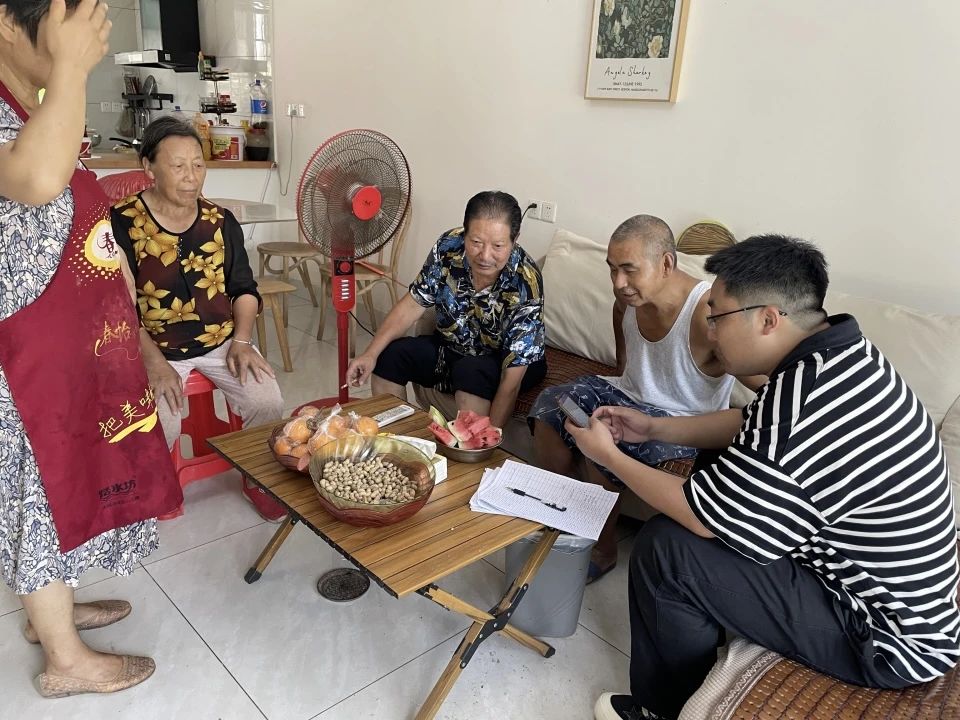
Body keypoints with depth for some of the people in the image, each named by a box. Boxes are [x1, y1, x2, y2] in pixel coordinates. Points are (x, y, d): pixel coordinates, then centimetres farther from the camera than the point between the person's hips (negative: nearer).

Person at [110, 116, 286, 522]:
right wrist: (154, 362, -19)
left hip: (221, 341, 4)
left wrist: (241, 341, -5)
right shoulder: (122, 222, -9)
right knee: (160, 430, -24)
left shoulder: (220, 221, 4)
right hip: (154, 348, -3)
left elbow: (244, 288, 10)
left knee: (268, 403, -17)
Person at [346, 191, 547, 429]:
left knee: (470, 372, -35)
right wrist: (371, 353, -20)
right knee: (387, 356, -11)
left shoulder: (526, 285, -33)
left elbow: (511, 379, -33)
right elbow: (414, 303, -9)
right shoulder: (448, 246, -21)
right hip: (452, 345, 5)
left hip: (504, 361, -5)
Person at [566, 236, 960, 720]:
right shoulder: (838, 353, -3)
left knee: (666, 548, -15)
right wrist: (654, 428, 9)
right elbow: (748, 426, 14)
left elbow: (704, 515, -22)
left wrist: (608, 455, -9)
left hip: (885, 635, -9)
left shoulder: (805, 403, -34)